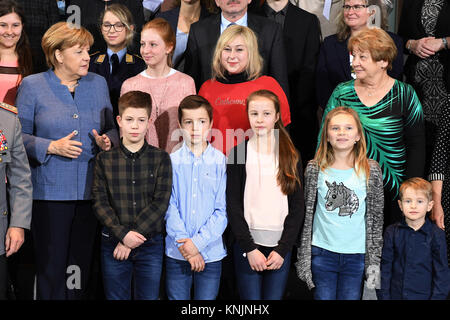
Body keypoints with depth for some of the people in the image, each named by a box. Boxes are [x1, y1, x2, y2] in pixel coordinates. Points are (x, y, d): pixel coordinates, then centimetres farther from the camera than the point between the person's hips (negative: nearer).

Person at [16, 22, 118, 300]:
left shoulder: (98, 83, 10)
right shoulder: (32, 85, 0)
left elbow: (111, 128, 17)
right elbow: (19, 136, -1)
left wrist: (107, 141, -4)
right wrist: (52, 147, -15)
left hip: (90, 190, 3)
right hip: (50, 191, -3)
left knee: (82, 264, 8)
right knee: (51, 264, 1)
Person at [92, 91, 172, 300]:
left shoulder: (161, 159, 2)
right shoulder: (105, 159, 3)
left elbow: (160, 203, -6)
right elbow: (99, 202, -3)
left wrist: (134, 236, -14)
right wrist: (123, 234, -15)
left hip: (150, 244, 0)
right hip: (113, 244, 1)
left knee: (149, 297, 5)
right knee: (116, 297, 8)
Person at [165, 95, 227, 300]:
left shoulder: (222, 162, -1)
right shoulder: (171, 162, 1)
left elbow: (223, 210, -4)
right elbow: (169, 208, -2)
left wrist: (198, 242, -12)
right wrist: (184, 244, -11)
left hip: (211, 252, 0)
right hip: (176, 253, 1)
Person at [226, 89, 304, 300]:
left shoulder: (291, 157, 7)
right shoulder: (238, 154, 2)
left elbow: (298, 207, 5)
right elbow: (233, 206, -2)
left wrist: (283, 249, -5)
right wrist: (250, 248, -9)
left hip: (280, 246, 2)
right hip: (246, 245, -1)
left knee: (274, 296, 2)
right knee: (251, 298, -2)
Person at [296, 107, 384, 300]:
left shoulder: (371, 170, -1)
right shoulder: (315, 169, -1)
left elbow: (376, 218, 2)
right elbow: (306, 215, 2)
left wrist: (374, 260, -1)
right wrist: (303, 258, 0)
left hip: (356, 255, 0)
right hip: (322, 253, 0)